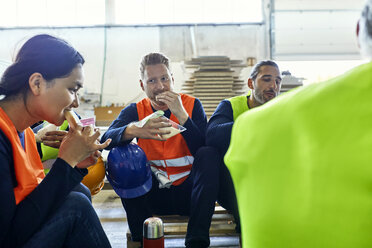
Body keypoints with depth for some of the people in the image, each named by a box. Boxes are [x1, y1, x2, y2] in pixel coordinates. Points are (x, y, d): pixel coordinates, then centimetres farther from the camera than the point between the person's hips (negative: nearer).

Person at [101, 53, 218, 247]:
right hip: (152, 194, 1)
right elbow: (106, 139, -18)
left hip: (188, 191, -1)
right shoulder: (135, 111, 3)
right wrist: (133, 130, -40)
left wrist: (181, 114, -24)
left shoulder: (192, 105, -1)